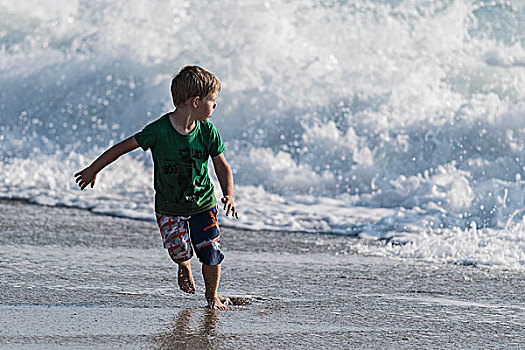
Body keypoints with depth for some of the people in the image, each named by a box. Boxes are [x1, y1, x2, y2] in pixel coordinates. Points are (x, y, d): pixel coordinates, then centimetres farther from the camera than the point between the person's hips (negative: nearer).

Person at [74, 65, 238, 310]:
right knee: (179, 251, -12)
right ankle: (184, 266, 27)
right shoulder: (159, 131, -22)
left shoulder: (208, 132, -11)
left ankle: (212, 297, 22)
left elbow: (222, 167, -4)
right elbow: (123, 147, -11)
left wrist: (229, 196, -22)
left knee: (210, 252, -3)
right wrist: (93, 170, -4)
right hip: (169, 207, -2)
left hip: (203, 204, 2)